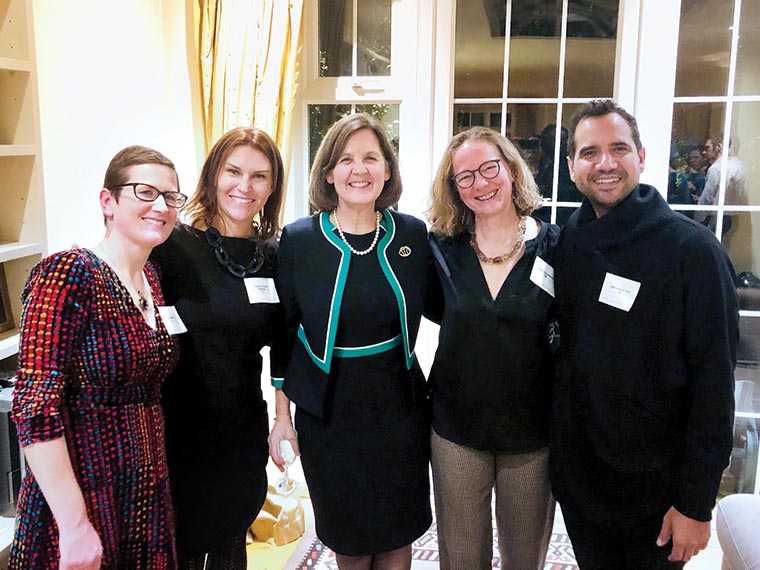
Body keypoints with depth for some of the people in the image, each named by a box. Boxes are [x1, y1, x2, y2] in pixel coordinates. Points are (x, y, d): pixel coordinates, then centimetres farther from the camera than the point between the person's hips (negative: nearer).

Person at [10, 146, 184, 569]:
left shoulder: (150, 278, 6)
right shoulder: (68, 273, -17)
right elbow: (35, 407, -21)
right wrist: (74, 525, -21)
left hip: (149, 492, 7)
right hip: (85, 490, -7)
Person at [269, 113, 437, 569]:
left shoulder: (413, 234, -4)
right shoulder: (299, 240, -8)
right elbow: (283, 334, -2)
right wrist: (282, 416, -1)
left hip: (400, 407, 1)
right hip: (329, 412, -1)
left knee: (398, 532, 16)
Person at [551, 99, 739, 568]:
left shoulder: (692, 249, -15)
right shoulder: (568, 240, 0)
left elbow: (714, 382, -16)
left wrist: (696, 501, -15)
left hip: (656, 485, -4)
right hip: (576, 471, 4)